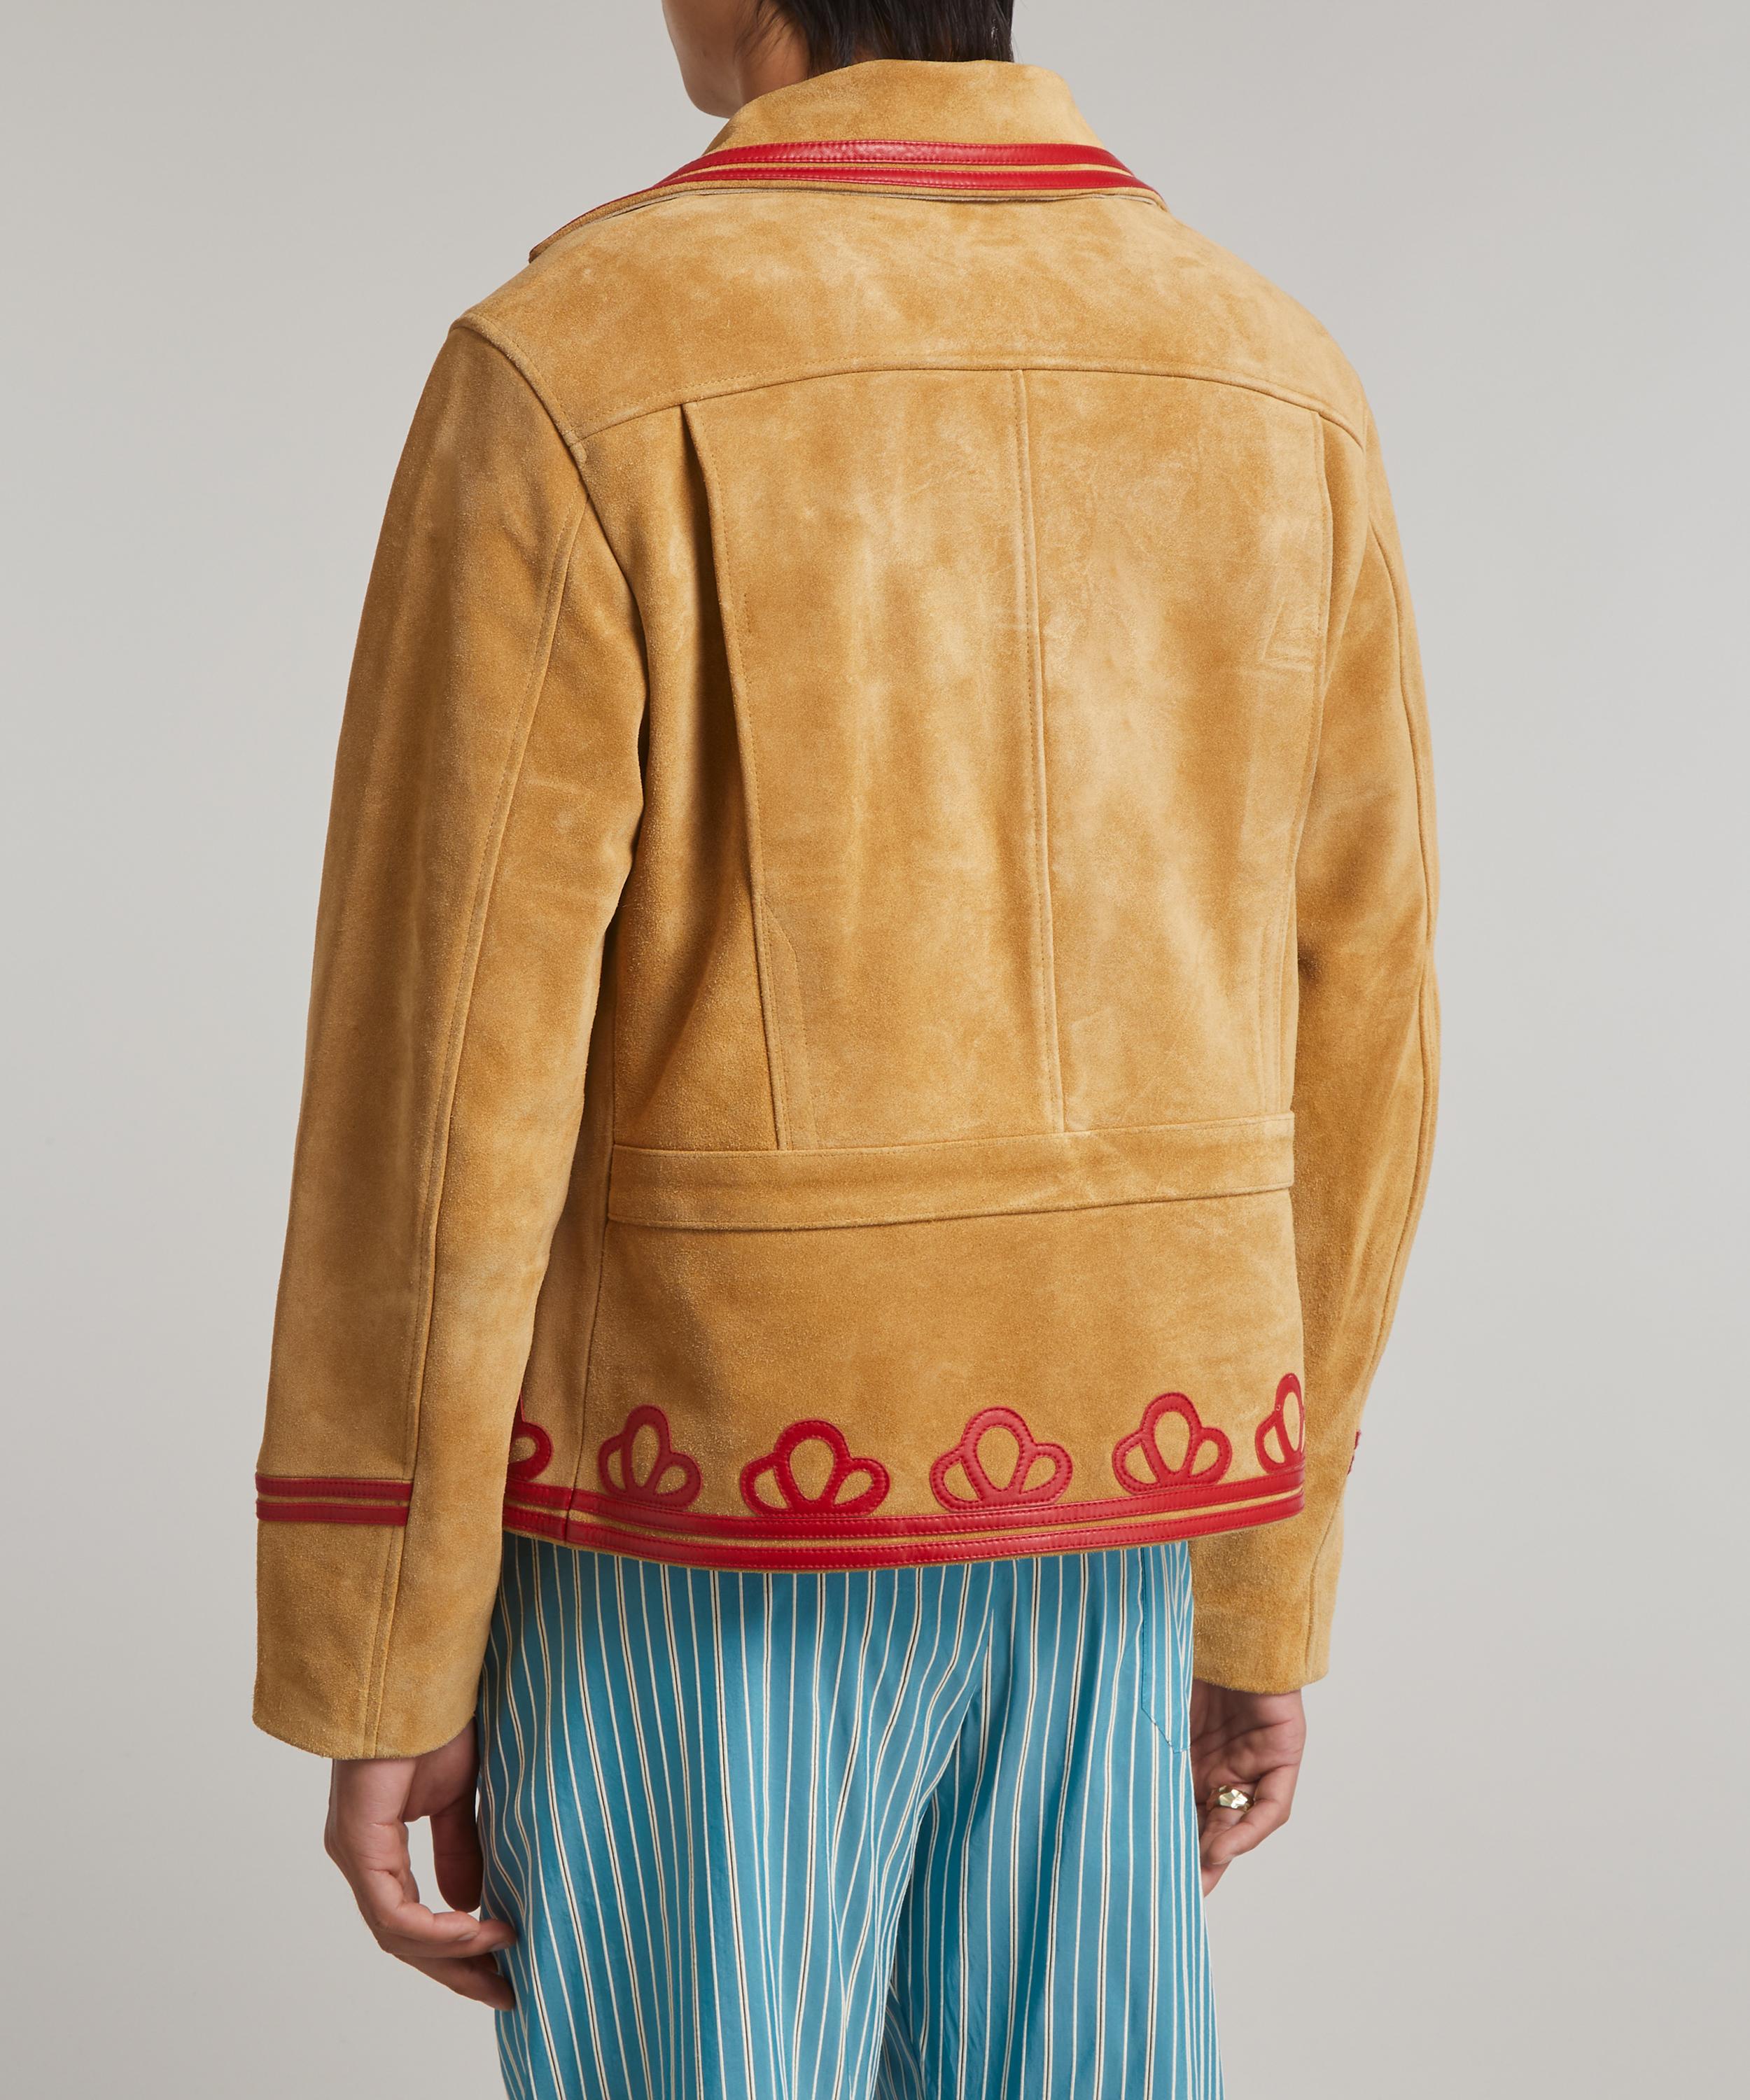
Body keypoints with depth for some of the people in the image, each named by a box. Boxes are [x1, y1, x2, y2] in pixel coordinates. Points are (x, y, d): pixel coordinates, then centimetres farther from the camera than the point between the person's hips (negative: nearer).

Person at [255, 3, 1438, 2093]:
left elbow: (438, 1077, -16)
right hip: (1082, 1531, 5)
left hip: (696, 1552, -5)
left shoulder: (567, 376, -13)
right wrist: (1264, 1590, 15)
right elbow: (1337, 1052, 5)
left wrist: (378, 1675, -6)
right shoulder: (1272, 394, 3)